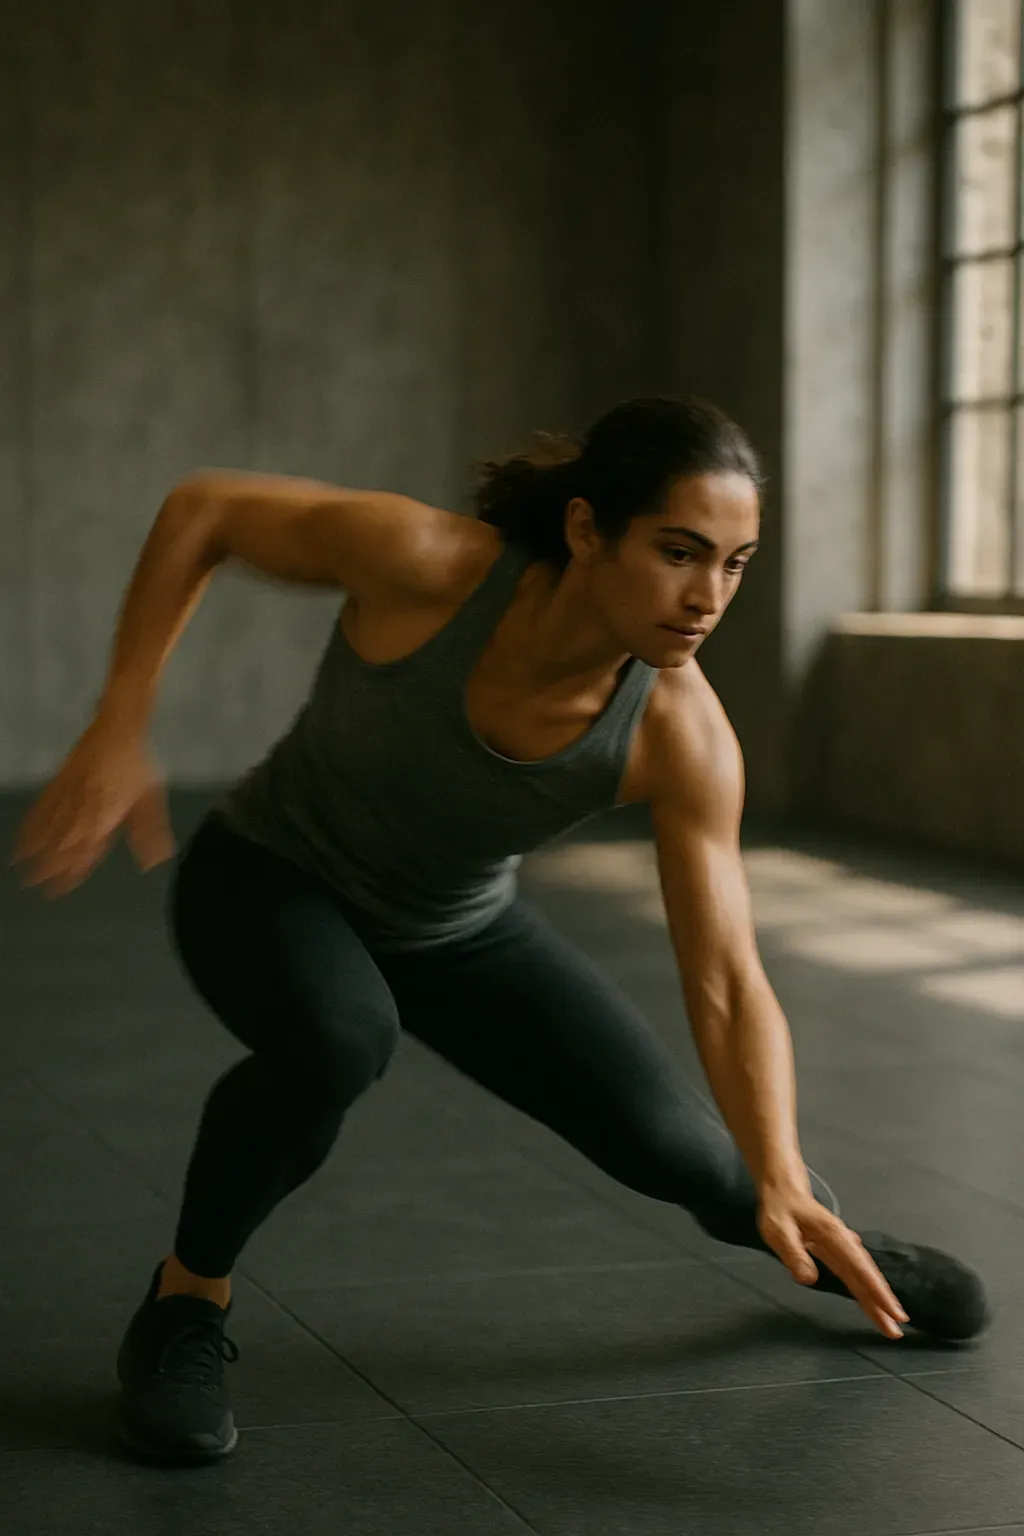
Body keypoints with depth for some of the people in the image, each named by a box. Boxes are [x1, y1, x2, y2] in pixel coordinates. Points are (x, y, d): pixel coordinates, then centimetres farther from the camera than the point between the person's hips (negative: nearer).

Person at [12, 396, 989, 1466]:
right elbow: (202, 510, -20)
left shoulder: (681, 737, -27)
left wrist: (782, 1183, -40)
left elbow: (727, 984, -26)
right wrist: (118, 727, -25)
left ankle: (821, 1237, 36)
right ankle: (186, 1300, -11)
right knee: (340, 1038, -37)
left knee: (667, 1142, -1)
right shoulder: (427, 564, -36)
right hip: (272, 881, -3)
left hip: (458, 928, 3)